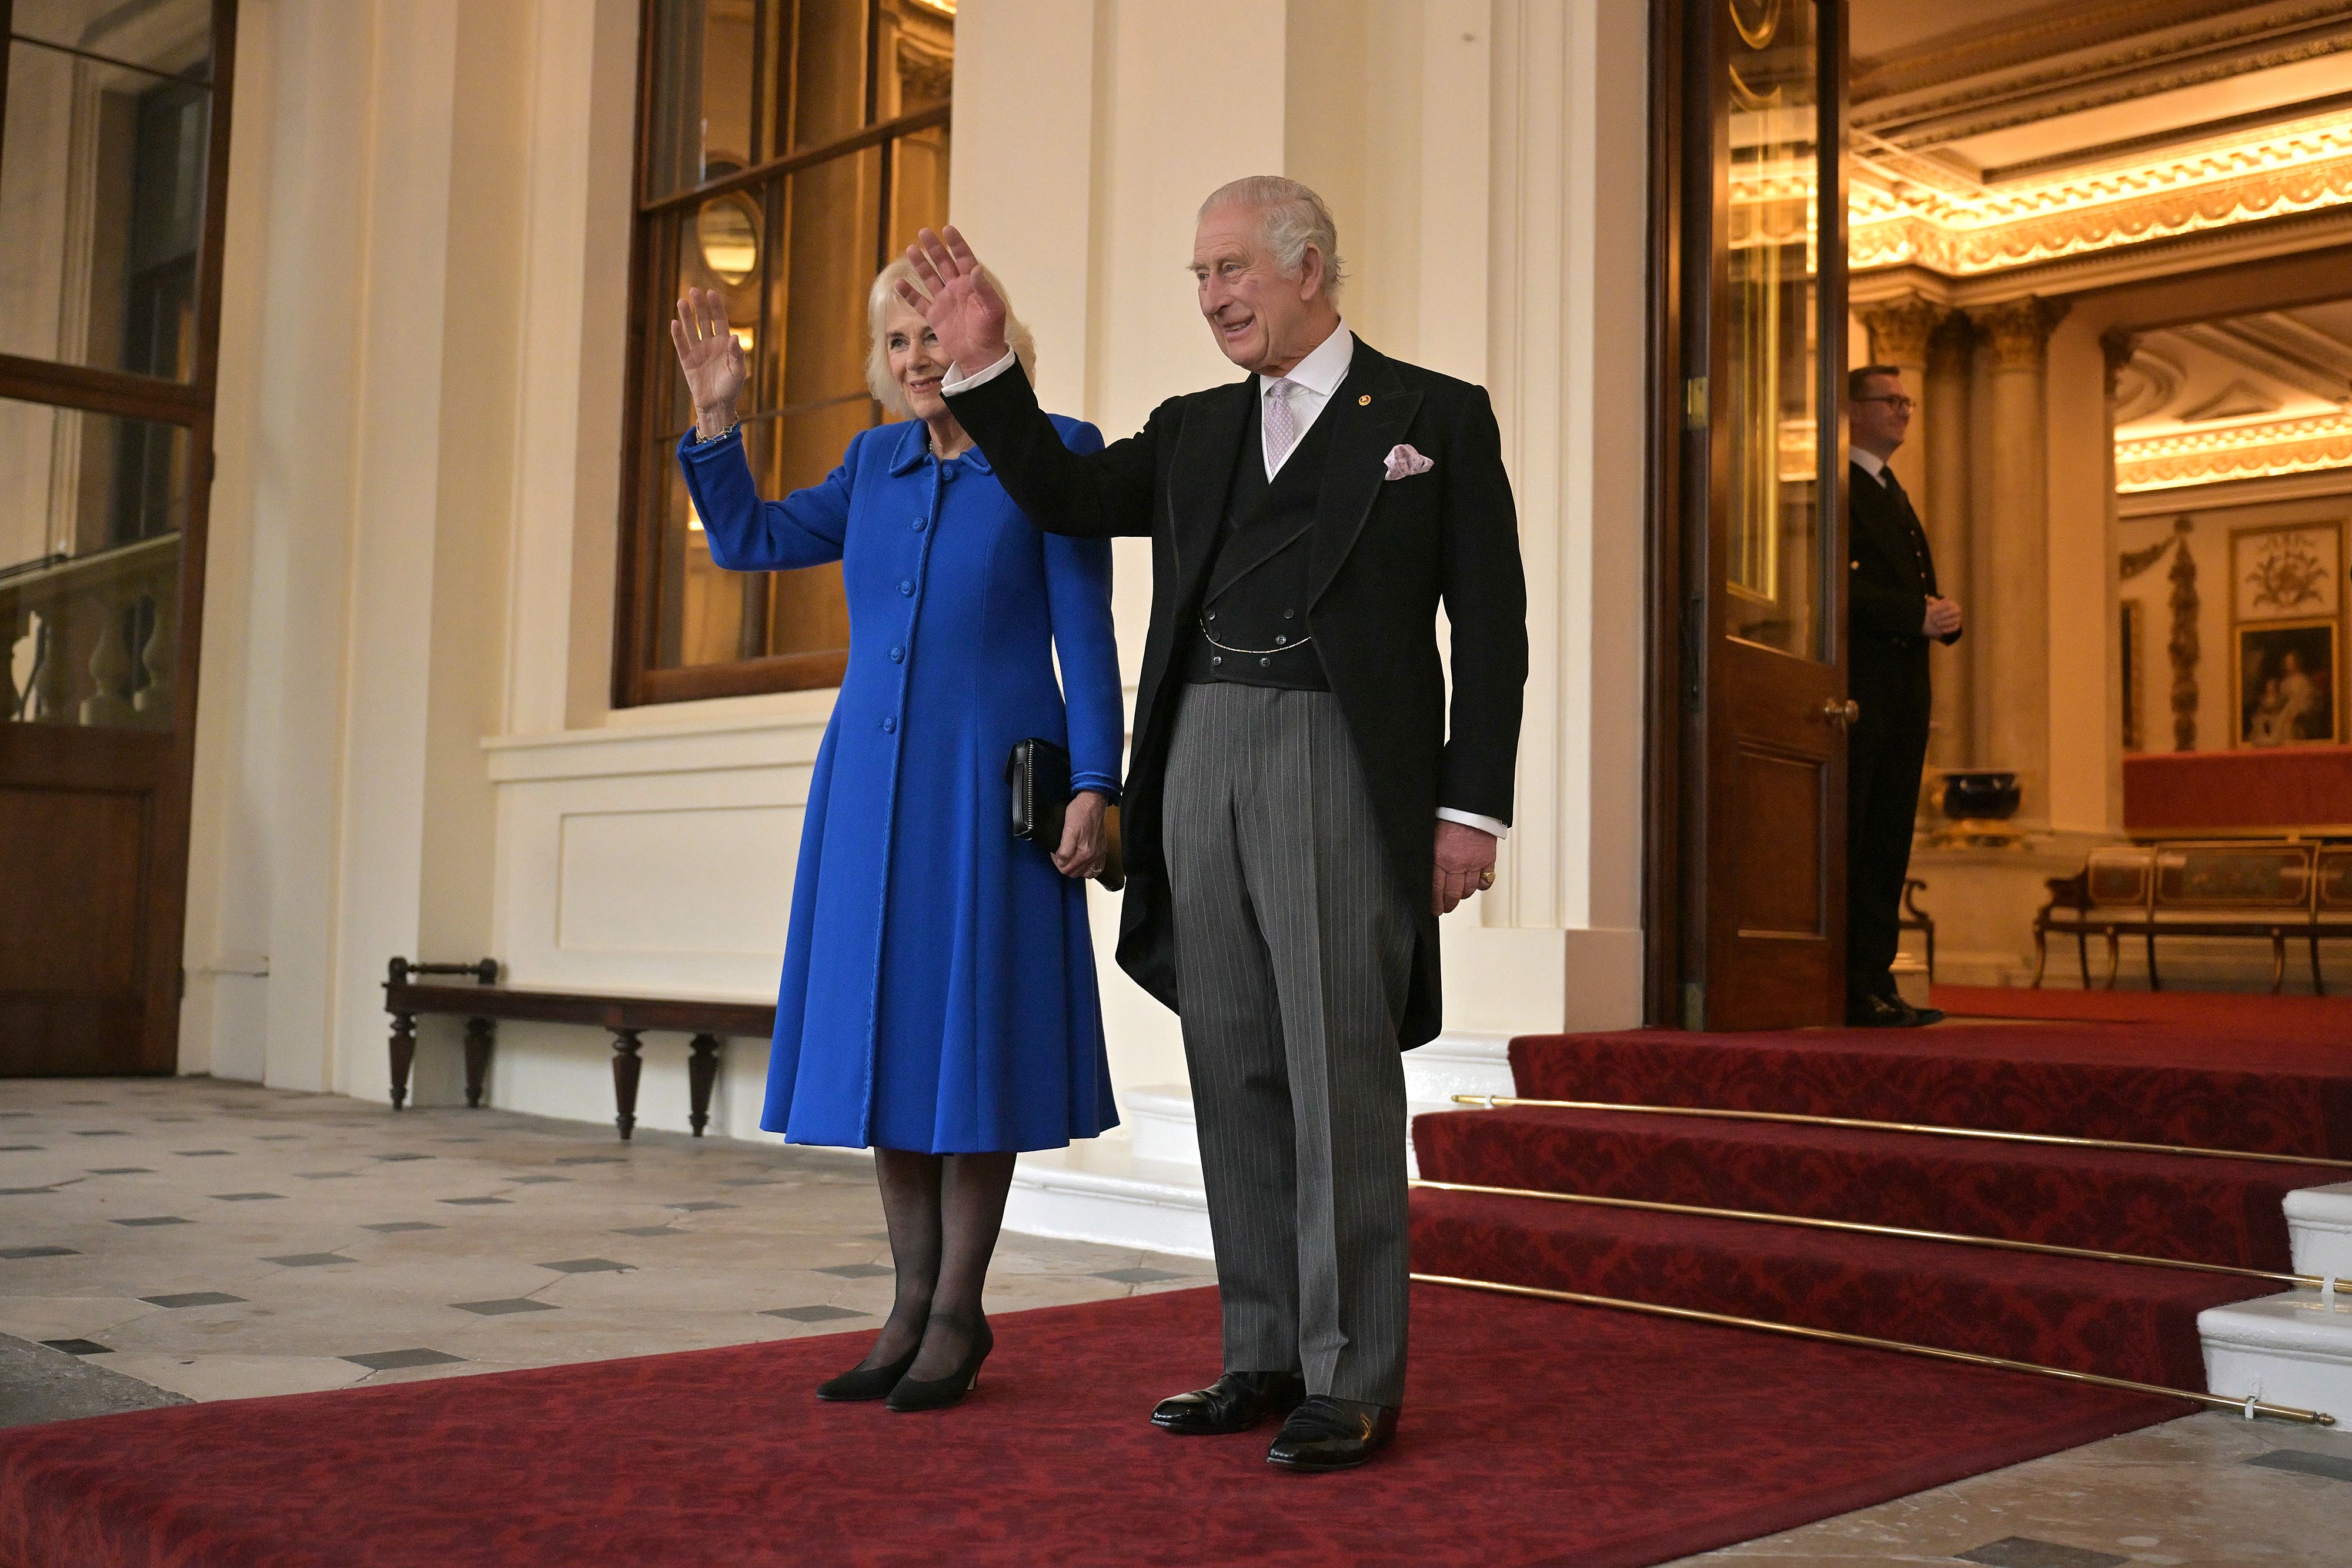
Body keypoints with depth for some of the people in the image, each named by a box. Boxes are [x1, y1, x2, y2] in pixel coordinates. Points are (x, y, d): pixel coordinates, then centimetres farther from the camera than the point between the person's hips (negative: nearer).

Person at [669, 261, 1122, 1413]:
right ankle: (912, 1305, 16)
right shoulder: (879, 461, 13)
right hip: (872, 783, 5)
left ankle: (959, 1312, 10)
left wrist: (1096, 786, -11)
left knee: (969, 1035, -1)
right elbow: (749, 540, 18)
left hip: (988, 785, -5)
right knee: (887, 1039, 6)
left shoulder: (1055, 454, -2)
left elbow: (1086, 635, -5)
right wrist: (714, 417, 7)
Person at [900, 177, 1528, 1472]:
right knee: (1236, 1075, 8)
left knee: (1341, 1077, -5)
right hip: (1200, 761, 5)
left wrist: (1471, 807, -7)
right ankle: (1265, 1357, 17)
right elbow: (1063, 497, 13)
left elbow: (1489, 624, 0)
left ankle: (1355, 1379, 4)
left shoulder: (1436, 416, 5)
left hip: (1341, 764, -5)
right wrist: (982, 364, 2)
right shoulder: (1191, 431, 20)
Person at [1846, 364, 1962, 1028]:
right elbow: (1842, 585, -17)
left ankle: (1875, 983, 11)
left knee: (1888, 847, 8)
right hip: (1859, 691, -9)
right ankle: (1849, 991, -6)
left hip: (1903, 695, 9)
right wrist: (1918, 615, -19)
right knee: (1852, 844, -8)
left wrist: (1944, 615, 3)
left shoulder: (1894, 495, 25)